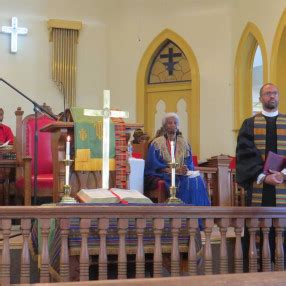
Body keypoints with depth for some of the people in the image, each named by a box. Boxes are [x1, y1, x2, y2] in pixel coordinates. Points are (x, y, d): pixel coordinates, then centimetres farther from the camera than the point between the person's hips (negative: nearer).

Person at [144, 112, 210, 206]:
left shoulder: (183, 143, 15)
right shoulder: (156, 143, 2)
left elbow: (189, 163, 9)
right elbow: (155, 165, -7)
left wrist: (186, 169, -15)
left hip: (181, 174, 4)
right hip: (163, 175, -4)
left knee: (197, 181, -25)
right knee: (186, 183, -32)